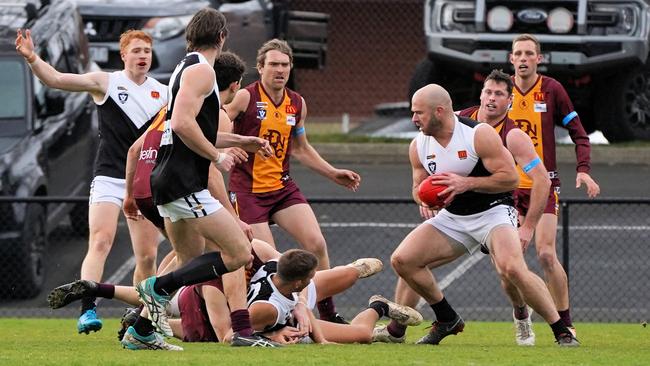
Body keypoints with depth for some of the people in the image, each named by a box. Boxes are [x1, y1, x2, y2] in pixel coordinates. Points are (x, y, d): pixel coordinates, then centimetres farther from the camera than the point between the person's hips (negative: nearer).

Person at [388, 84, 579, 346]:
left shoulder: (480, 135, -19)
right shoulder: (418, 147, -1)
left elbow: (510, 178, -19)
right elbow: (419, 187, 12)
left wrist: (466, 183, -28)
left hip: (493, 211, -6)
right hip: (452, 218, 6)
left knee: (512, 268, -32)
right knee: (402, 260, -7)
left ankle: (562, 332, -20)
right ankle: (447, 320, 12)